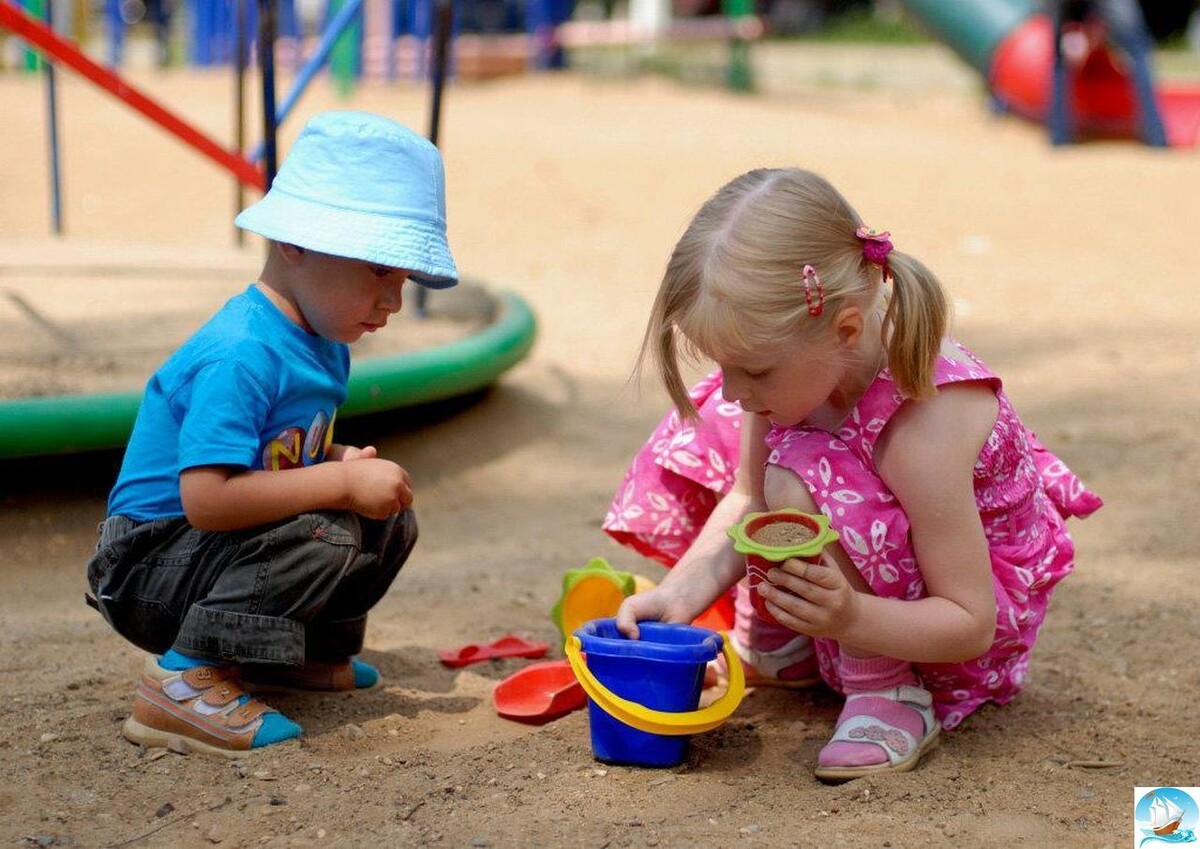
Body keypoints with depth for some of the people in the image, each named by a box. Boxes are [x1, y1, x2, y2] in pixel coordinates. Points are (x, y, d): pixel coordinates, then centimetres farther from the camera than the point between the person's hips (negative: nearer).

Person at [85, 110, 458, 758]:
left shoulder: (324, 346, 4)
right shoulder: (243, 357, -28)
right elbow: (206, 497, -36)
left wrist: (344, 461, -6)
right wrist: (341, 482, -30)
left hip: (221, 548, 10)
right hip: (147, 570, -9)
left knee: (391, 522, 5)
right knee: (322, 537, -31)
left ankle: (308, 650, 19)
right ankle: (185, 677, -21)